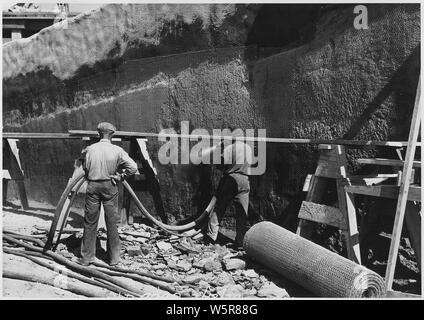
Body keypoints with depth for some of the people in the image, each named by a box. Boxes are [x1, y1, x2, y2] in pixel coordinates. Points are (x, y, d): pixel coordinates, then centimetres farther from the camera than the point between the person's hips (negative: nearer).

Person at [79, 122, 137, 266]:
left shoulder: (89, 149, -4)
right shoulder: (117, 150, -9)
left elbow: (85, 169, 3)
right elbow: (133, 167, -14)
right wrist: (120, 176, -2)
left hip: (92, 186, 1)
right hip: (109, 185, -1)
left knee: (90, 222, 11)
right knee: (112, 223, 10)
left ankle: (87, 257, 20)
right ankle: (114, 258, 19)